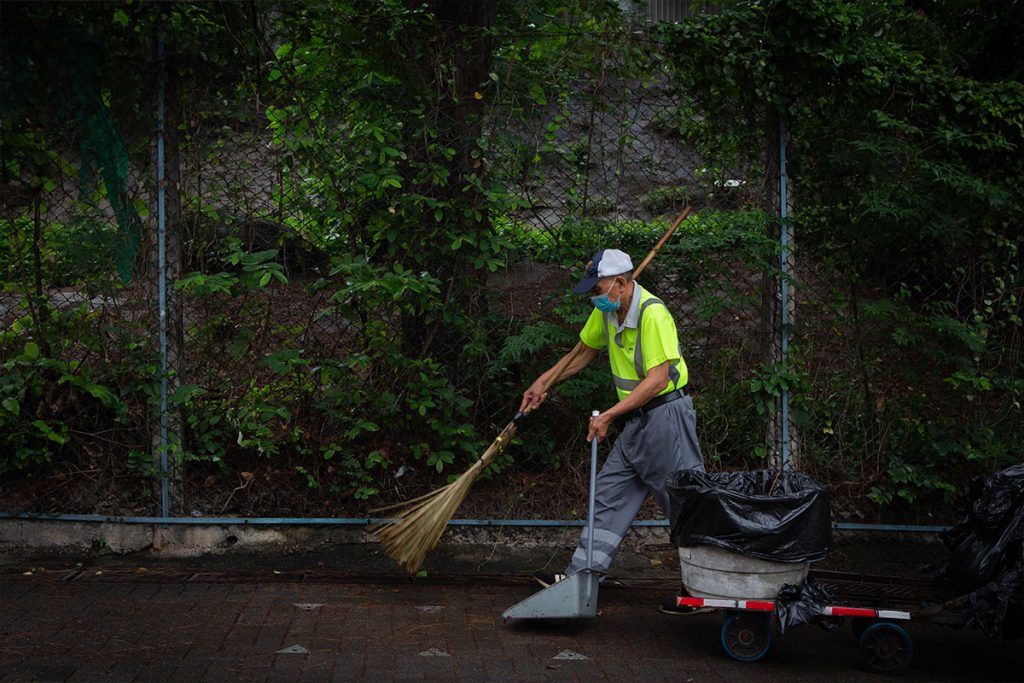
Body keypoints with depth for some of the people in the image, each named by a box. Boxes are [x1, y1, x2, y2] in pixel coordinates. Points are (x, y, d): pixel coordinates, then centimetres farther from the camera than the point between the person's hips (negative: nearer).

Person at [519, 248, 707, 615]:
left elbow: (658, 380, -27)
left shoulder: (652, 314, -22)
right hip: (636, 420, 9)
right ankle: (580, 576, 15)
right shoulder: (607, 311, 5)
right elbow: (585, 351, 23)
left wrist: (608, 416, -28)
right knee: (609, 495, 10)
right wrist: (543, 382, 19)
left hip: (666, 417, -9)